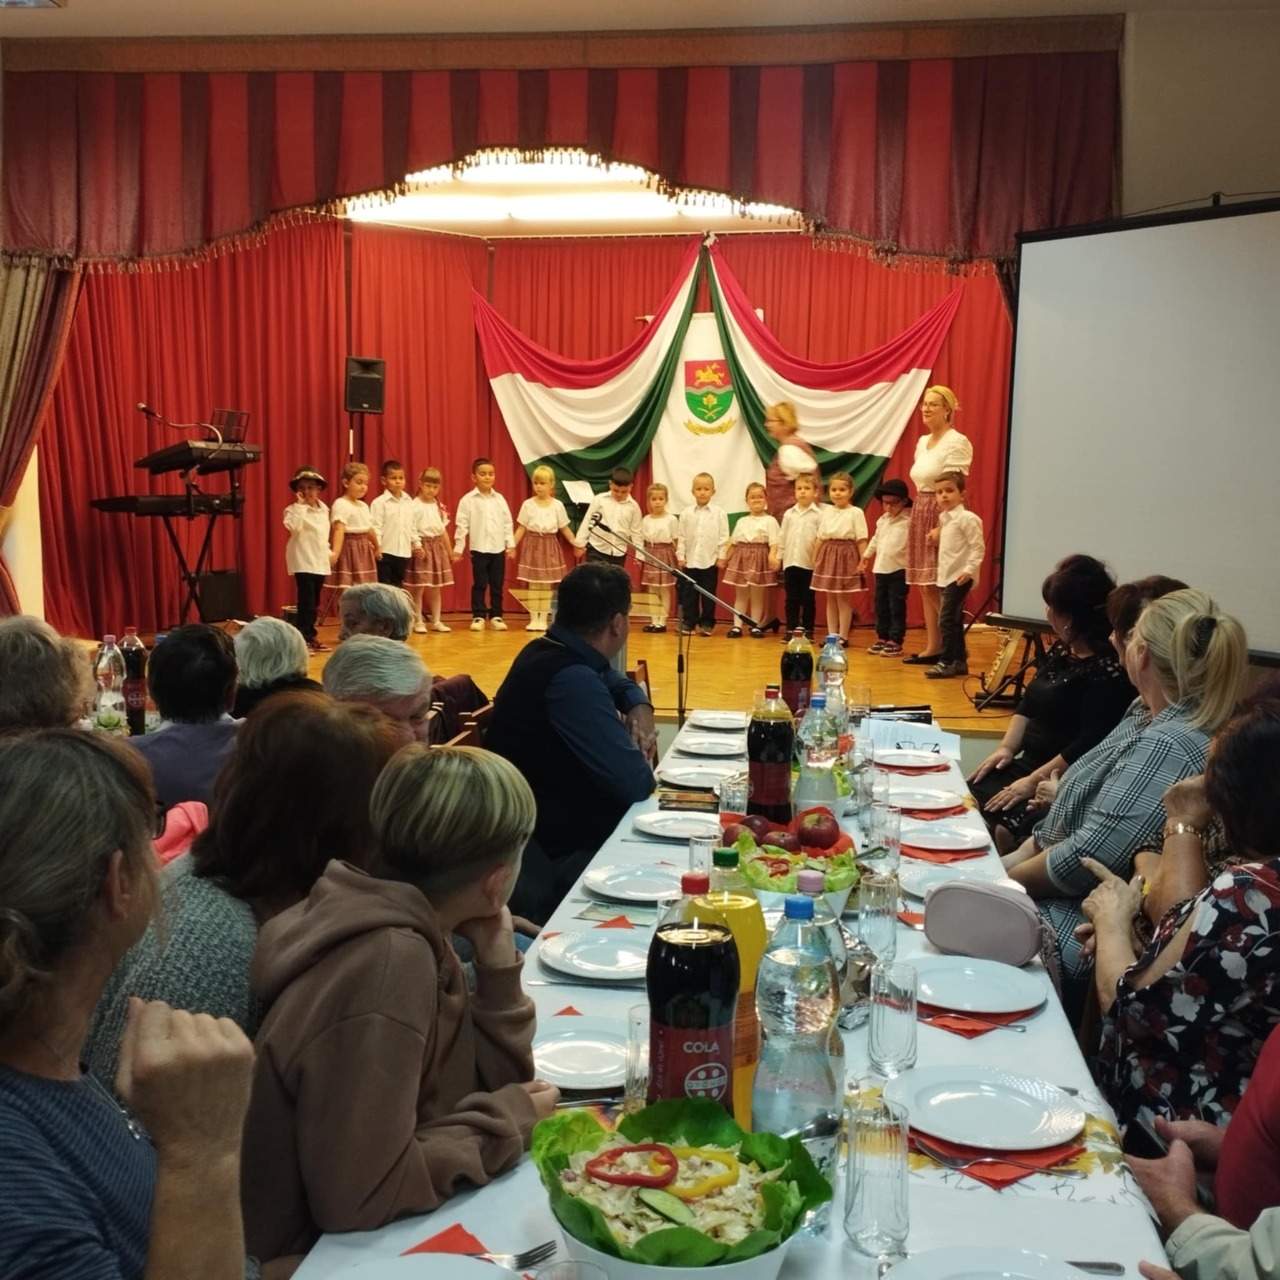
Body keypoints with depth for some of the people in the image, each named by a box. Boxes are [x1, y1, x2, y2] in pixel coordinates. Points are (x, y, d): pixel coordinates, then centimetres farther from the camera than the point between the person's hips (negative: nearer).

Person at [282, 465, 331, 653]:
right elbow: (293, 526, -31)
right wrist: (300, 505, -27)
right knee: (306, 602, -12)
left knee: (314, 603, 14)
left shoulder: (323, 509, 12)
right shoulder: (294, 509, -10)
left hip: (320, 562, 8)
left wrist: (328, 552, 18)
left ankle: (310, 637, 24)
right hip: (303, 562, -7)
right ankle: (301, 640, -8)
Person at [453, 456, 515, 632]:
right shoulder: (468, 500, -3)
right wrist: (458, 548, -5)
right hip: (479, 549, -3)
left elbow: (507, 523, 8)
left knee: (497, 585, 7)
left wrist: (511, 544, 4)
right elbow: (462, 525, -4)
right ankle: (478, 616, 8)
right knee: (479, 584, 1)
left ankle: (496, 616, 15)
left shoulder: (500, 499, 6)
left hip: (498, 549, 3)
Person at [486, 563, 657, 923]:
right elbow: (634, 782, -28)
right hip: (550, 850, -10)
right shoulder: (571, 679, -28)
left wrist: (640, 711, 3)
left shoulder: (550, 650, 3)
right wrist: (641, 758, -5)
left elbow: (618, 683, 25)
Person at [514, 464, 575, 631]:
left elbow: (564, 529, 5)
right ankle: (533, 619, 8)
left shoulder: (557, 505, 0)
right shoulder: (528, 504, -1)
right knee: (533, 584, 2)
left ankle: (543, 619, 10)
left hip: (549, 546, 0)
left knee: (547, 584, 3)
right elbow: (521, 528, 1)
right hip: (532, 545, 0)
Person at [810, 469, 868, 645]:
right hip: (828, 556, 5)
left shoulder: (856, 513, -6)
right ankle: (831, 635, 15)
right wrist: (815, 559, 9)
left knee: (844, 599, 0)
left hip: (846, 556, -5)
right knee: (830, 599, 9)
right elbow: (820, 538, 11)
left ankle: (843, 636, 7)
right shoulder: (826, 511, 9)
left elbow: (861, 541, -8)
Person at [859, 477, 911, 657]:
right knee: (881, 606, 12)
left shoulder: (909, 520, -10)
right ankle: (882, 638, 21)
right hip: (880, 569, 7)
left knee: (897, 607, -2)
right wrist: (865, 558, 29)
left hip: (899, 570, -7)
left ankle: (896, 642, 3)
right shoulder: (882, 520, 12)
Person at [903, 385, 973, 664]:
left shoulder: (956, 443, -11)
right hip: (920, 513, 9)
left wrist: (941, 527, -22)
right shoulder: (922, 442, 15)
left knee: (938, 587, -9)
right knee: (925, 586, 8)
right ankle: (933, 647, 14)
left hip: (943, 516, -8)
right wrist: (920, 519, 14)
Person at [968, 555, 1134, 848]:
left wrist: (1034, 782, -23)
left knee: (1006, 829, -28)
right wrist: (1006, 748, 3)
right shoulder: (1060, 650, 11)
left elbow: (1091, 744, -24)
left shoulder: (1108, 670, -19)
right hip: (1027, 765, 9)